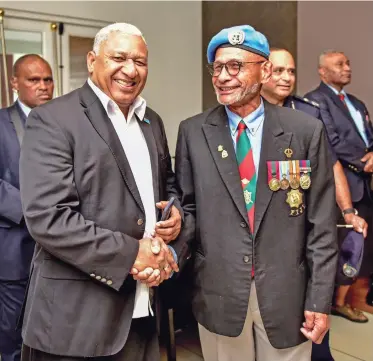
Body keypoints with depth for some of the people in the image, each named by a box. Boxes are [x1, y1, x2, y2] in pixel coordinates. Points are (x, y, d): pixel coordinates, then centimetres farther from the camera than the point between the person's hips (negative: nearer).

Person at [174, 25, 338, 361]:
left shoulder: (307, 131, -4)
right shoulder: (192, 132, -1)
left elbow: (321, 224, -3)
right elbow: (189, 207, 5)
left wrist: (320, 299, -4)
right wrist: (173, 240, -15)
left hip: (286, 294, 0)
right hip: (218, 293, 1)